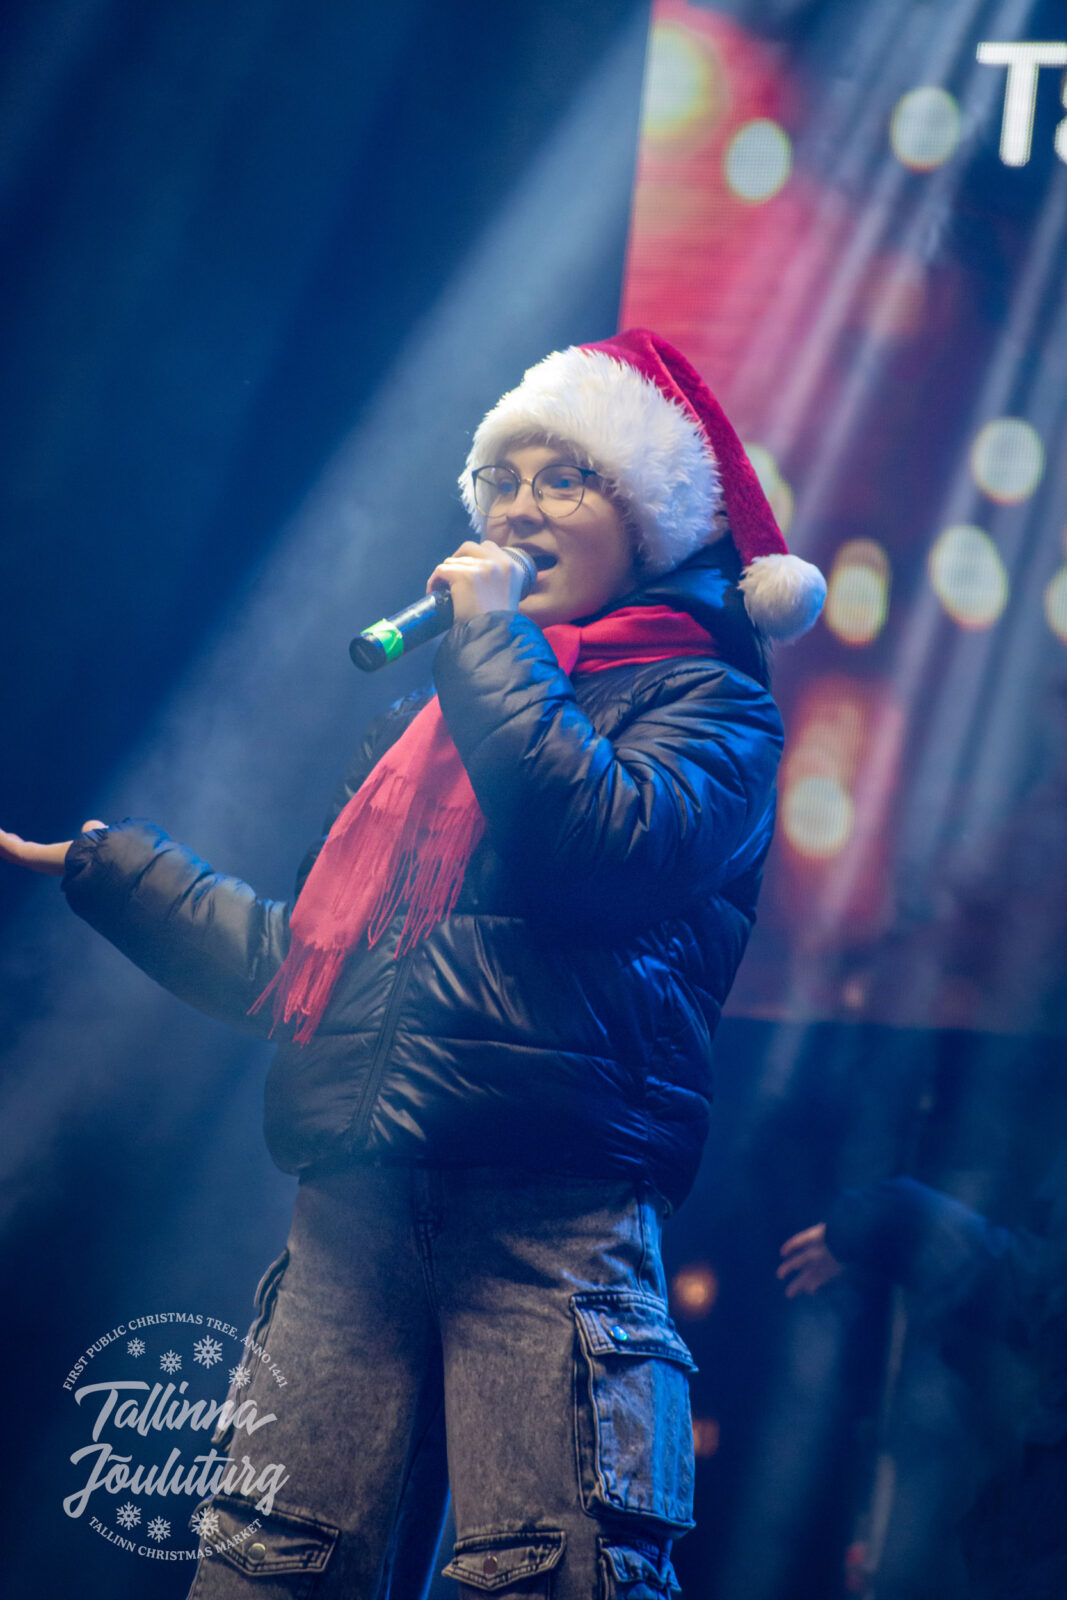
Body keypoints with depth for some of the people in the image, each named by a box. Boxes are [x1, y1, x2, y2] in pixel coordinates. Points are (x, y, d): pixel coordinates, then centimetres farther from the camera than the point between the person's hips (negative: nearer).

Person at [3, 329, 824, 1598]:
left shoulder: (704, 697, 8)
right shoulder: (426, 718, 27)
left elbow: (606, 852, -15)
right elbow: (299, 961, 31)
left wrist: (496, 640, -4)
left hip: (549, 1211, -6)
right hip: (355, 1209, 6)